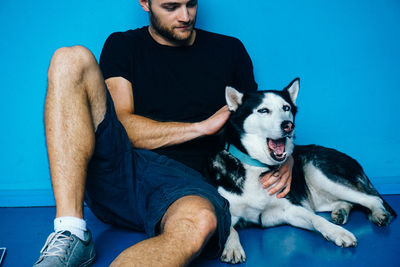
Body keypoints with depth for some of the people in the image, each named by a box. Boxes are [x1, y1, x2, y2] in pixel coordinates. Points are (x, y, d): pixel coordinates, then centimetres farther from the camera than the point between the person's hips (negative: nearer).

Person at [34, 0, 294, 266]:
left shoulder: (229, 50, 19)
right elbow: (121, 123, 0)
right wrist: (202, 126, -5)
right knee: (72, 60, -19)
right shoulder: (123, 46, 14)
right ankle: (70, 236, -28)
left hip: (185, 181, -1)